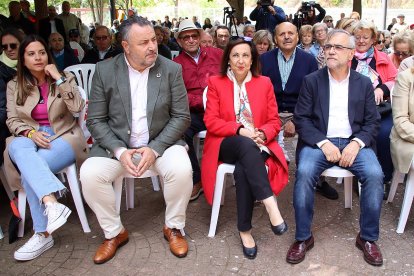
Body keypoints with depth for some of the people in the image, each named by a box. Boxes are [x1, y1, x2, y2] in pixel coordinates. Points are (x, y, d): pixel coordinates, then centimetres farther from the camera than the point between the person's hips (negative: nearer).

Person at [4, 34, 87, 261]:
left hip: (63, 137, -2)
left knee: (29, 170, -32)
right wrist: (30, 132, -13)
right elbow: (12, 120, 9)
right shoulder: (14, 86, 14)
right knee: (20, 149, -38)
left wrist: (58, 78, -11)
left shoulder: (64, 78, 8)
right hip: (29, 138, 2)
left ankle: (43, 234, -31)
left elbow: (77, 107, -8)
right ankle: (52, 204, -54)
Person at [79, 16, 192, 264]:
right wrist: (119, 151, -18)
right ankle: (115, 232, 2)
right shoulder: (105, 70, -4)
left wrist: (154, 148, -18)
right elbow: (96, 120, -2)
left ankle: (173, 228, -2)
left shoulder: (171, 69, -5)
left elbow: (182, 117, -5)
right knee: (89, 174, -23)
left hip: (161, 142, -1)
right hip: (117, 144, 1)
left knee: (182, 169, -30)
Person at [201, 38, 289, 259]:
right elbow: (211, 121, -2)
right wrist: (240, 130, -16)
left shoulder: (264, 83, 13)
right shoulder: (215, 83, 8)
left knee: (243, 170, -34)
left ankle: (245, 229, -23)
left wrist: (262, 134, -14)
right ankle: (270, 204, -41)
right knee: (247, 145, -38)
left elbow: (274, 121, 9)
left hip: (256, 144, 1)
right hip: (227, 144, -1)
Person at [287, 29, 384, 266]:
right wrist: (323, 143, -15)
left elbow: (373, 122, 7)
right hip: (319, 142, -1)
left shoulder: (364, 83, 10)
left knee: (375, 174, -26)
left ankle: (368, 237, -4)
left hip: (354, 142, 2)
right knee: (304, 173, -30)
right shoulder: (311, 80, 6)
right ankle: (304, 237, -13)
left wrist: (357, 143, -13)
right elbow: (301, 118, -1)